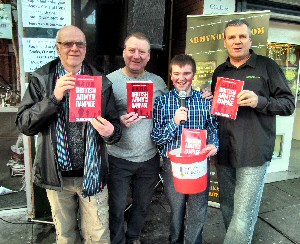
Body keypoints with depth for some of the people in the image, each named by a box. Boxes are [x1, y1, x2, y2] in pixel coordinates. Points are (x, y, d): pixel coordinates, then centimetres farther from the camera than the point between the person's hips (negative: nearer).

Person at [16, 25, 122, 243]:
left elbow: (115, 125, 1)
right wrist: (54, 97, -23)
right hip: (57, 174, 1)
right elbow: (24, 125, -9)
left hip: (92, 174, 0)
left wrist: (110, 131, -23)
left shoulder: (101, 82, -1)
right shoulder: (41, 79, -2)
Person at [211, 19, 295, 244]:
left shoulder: (267, 66, 1)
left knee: (242, 219, -5)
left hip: (254, 154, -4)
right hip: (224, 152, 5)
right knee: (227, 210, 17)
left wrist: (259, 101, -18)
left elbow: (289, 103, -1)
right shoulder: (220, 72, 14)